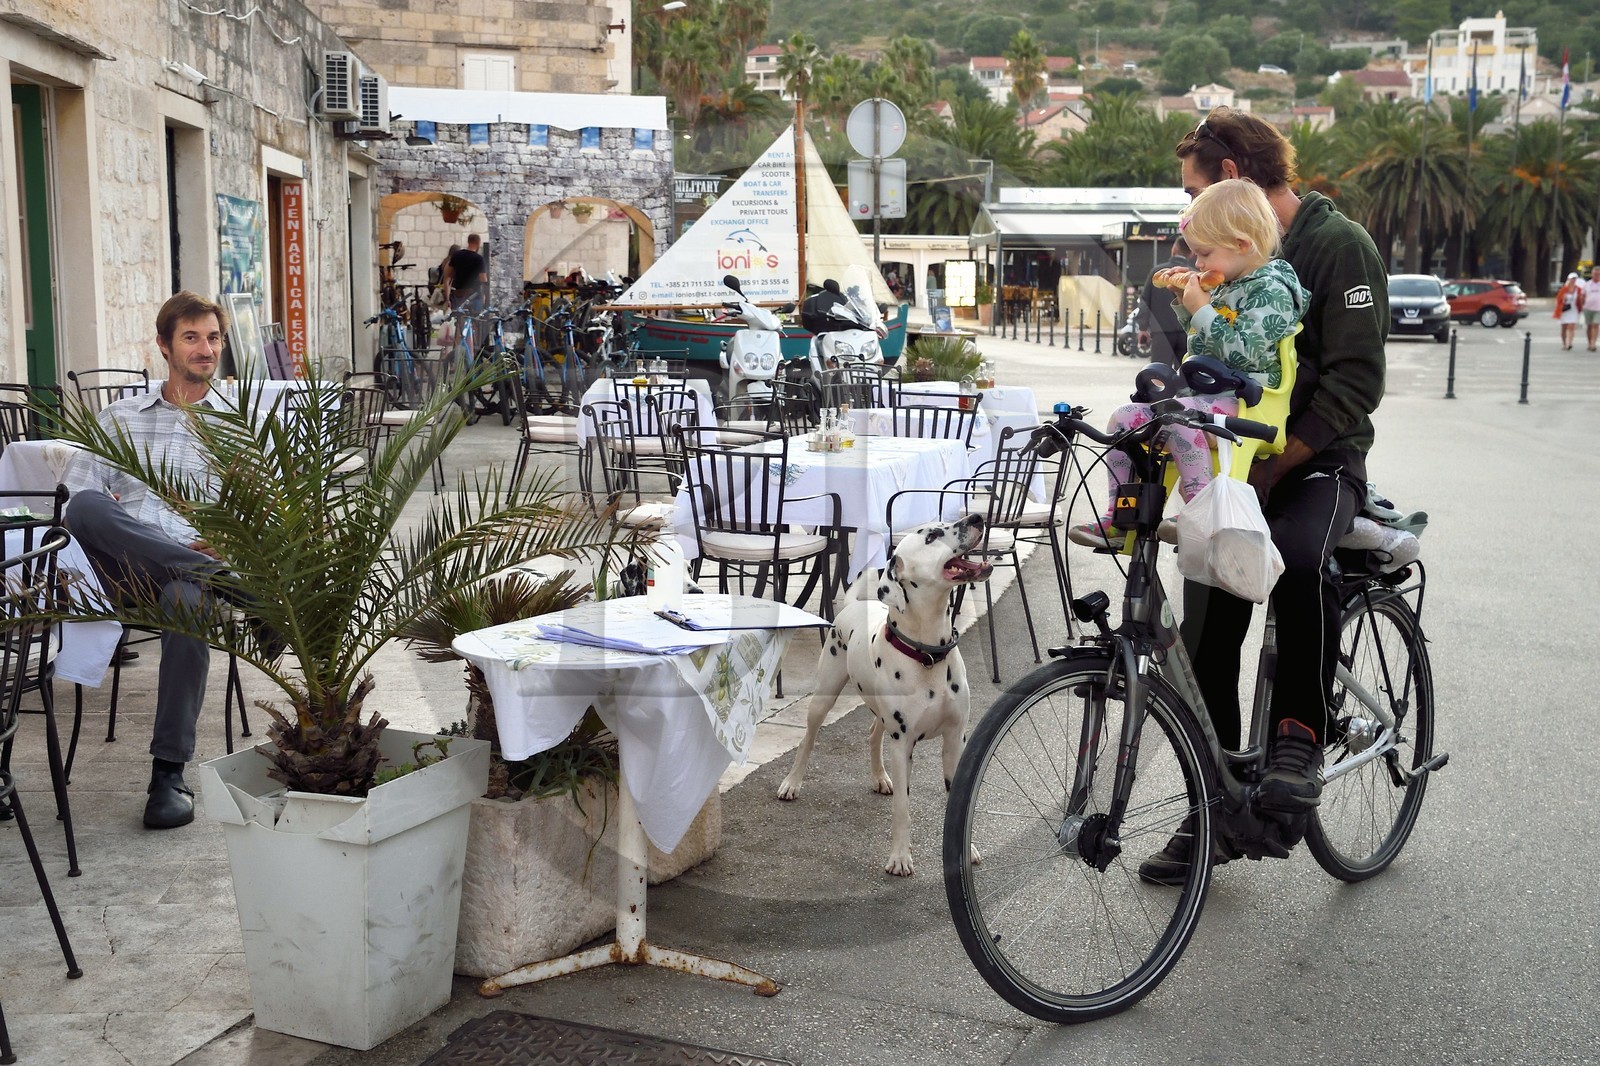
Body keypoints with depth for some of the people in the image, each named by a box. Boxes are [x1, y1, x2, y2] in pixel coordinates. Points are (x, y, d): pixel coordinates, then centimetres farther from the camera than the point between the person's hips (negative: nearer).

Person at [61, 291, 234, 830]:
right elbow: (72, 493, 12)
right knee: (88, 505, -32)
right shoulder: (121, 417, 23)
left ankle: (169, 771, -31)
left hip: (192, 562, -1)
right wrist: (104, 521, -10)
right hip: (121, 564, 1)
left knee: (188, 602, -38)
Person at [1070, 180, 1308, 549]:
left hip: (1243, 399, -10)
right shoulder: (1227, 285, 18)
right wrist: (1184, 301, 17)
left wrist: (1202, 310, -17)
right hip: (1205, 391, 10)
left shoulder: (1270, 288, -11)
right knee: (1125, 417, 0)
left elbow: (1244, 352, -23)